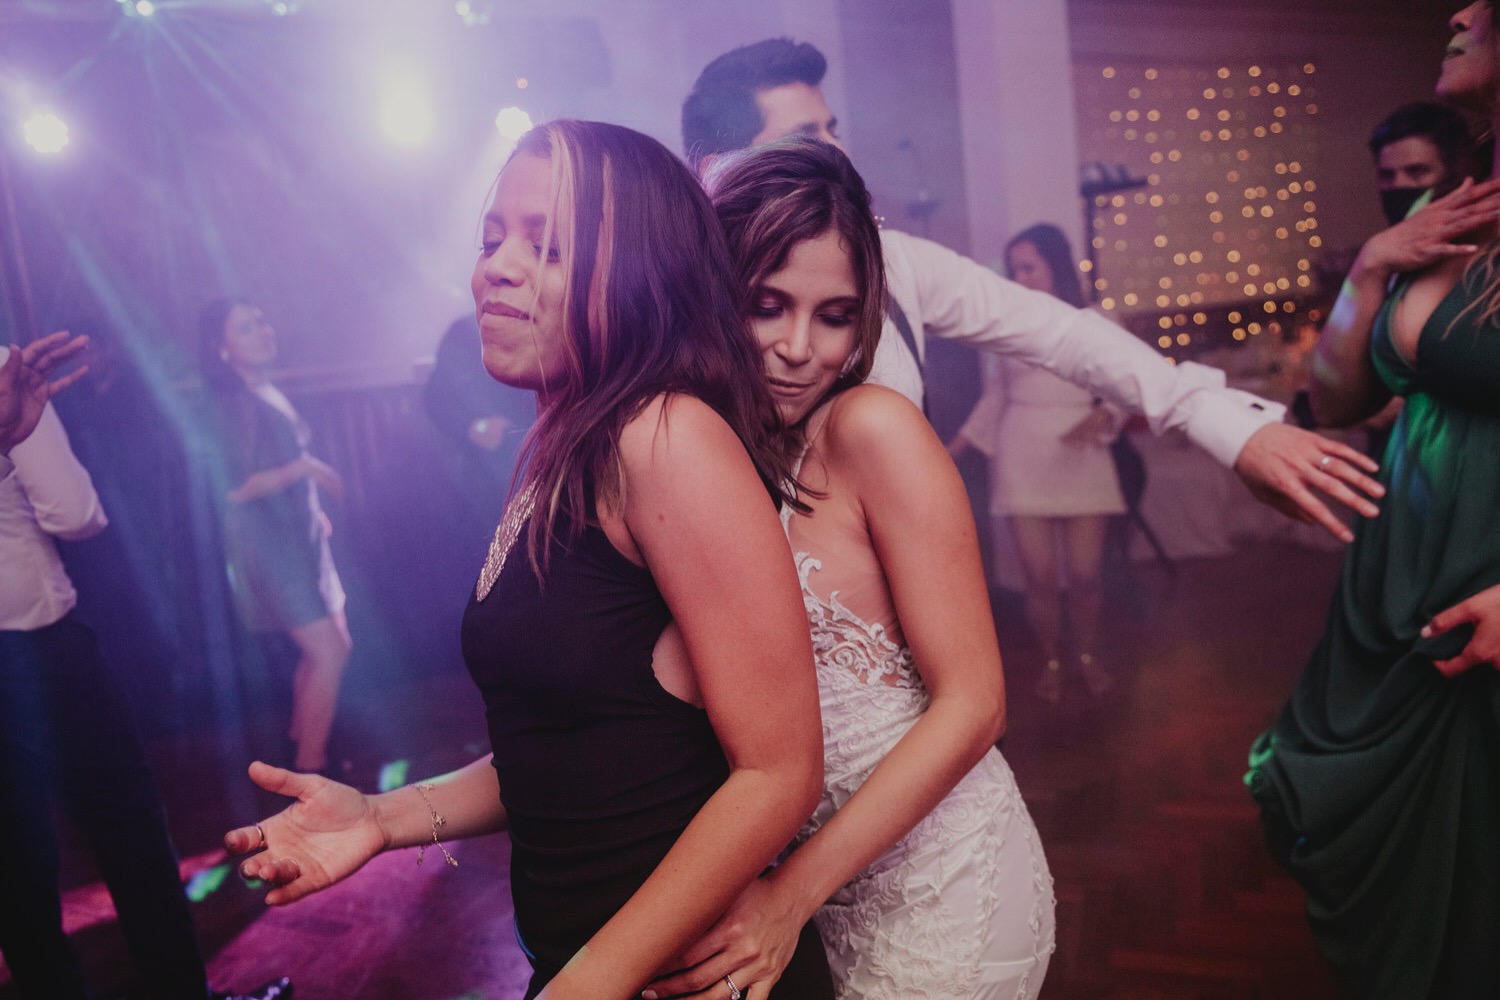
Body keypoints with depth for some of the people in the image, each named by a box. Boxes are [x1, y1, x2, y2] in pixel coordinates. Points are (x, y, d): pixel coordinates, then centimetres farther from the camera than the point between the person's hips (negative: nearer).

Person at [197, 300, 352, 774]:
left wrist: (313, 509, 13)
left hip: (299, 536, 8)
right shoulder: (229, 404, -14)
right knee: (330, 651, -11)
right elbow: (235, 487, -20)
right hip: (266, 543, -8)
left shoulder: (270, 394, 11)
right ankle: (309, 765, -1)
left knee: (322, 648, 13)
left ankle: (300, 741, 29)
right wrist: (304, 468, -22)